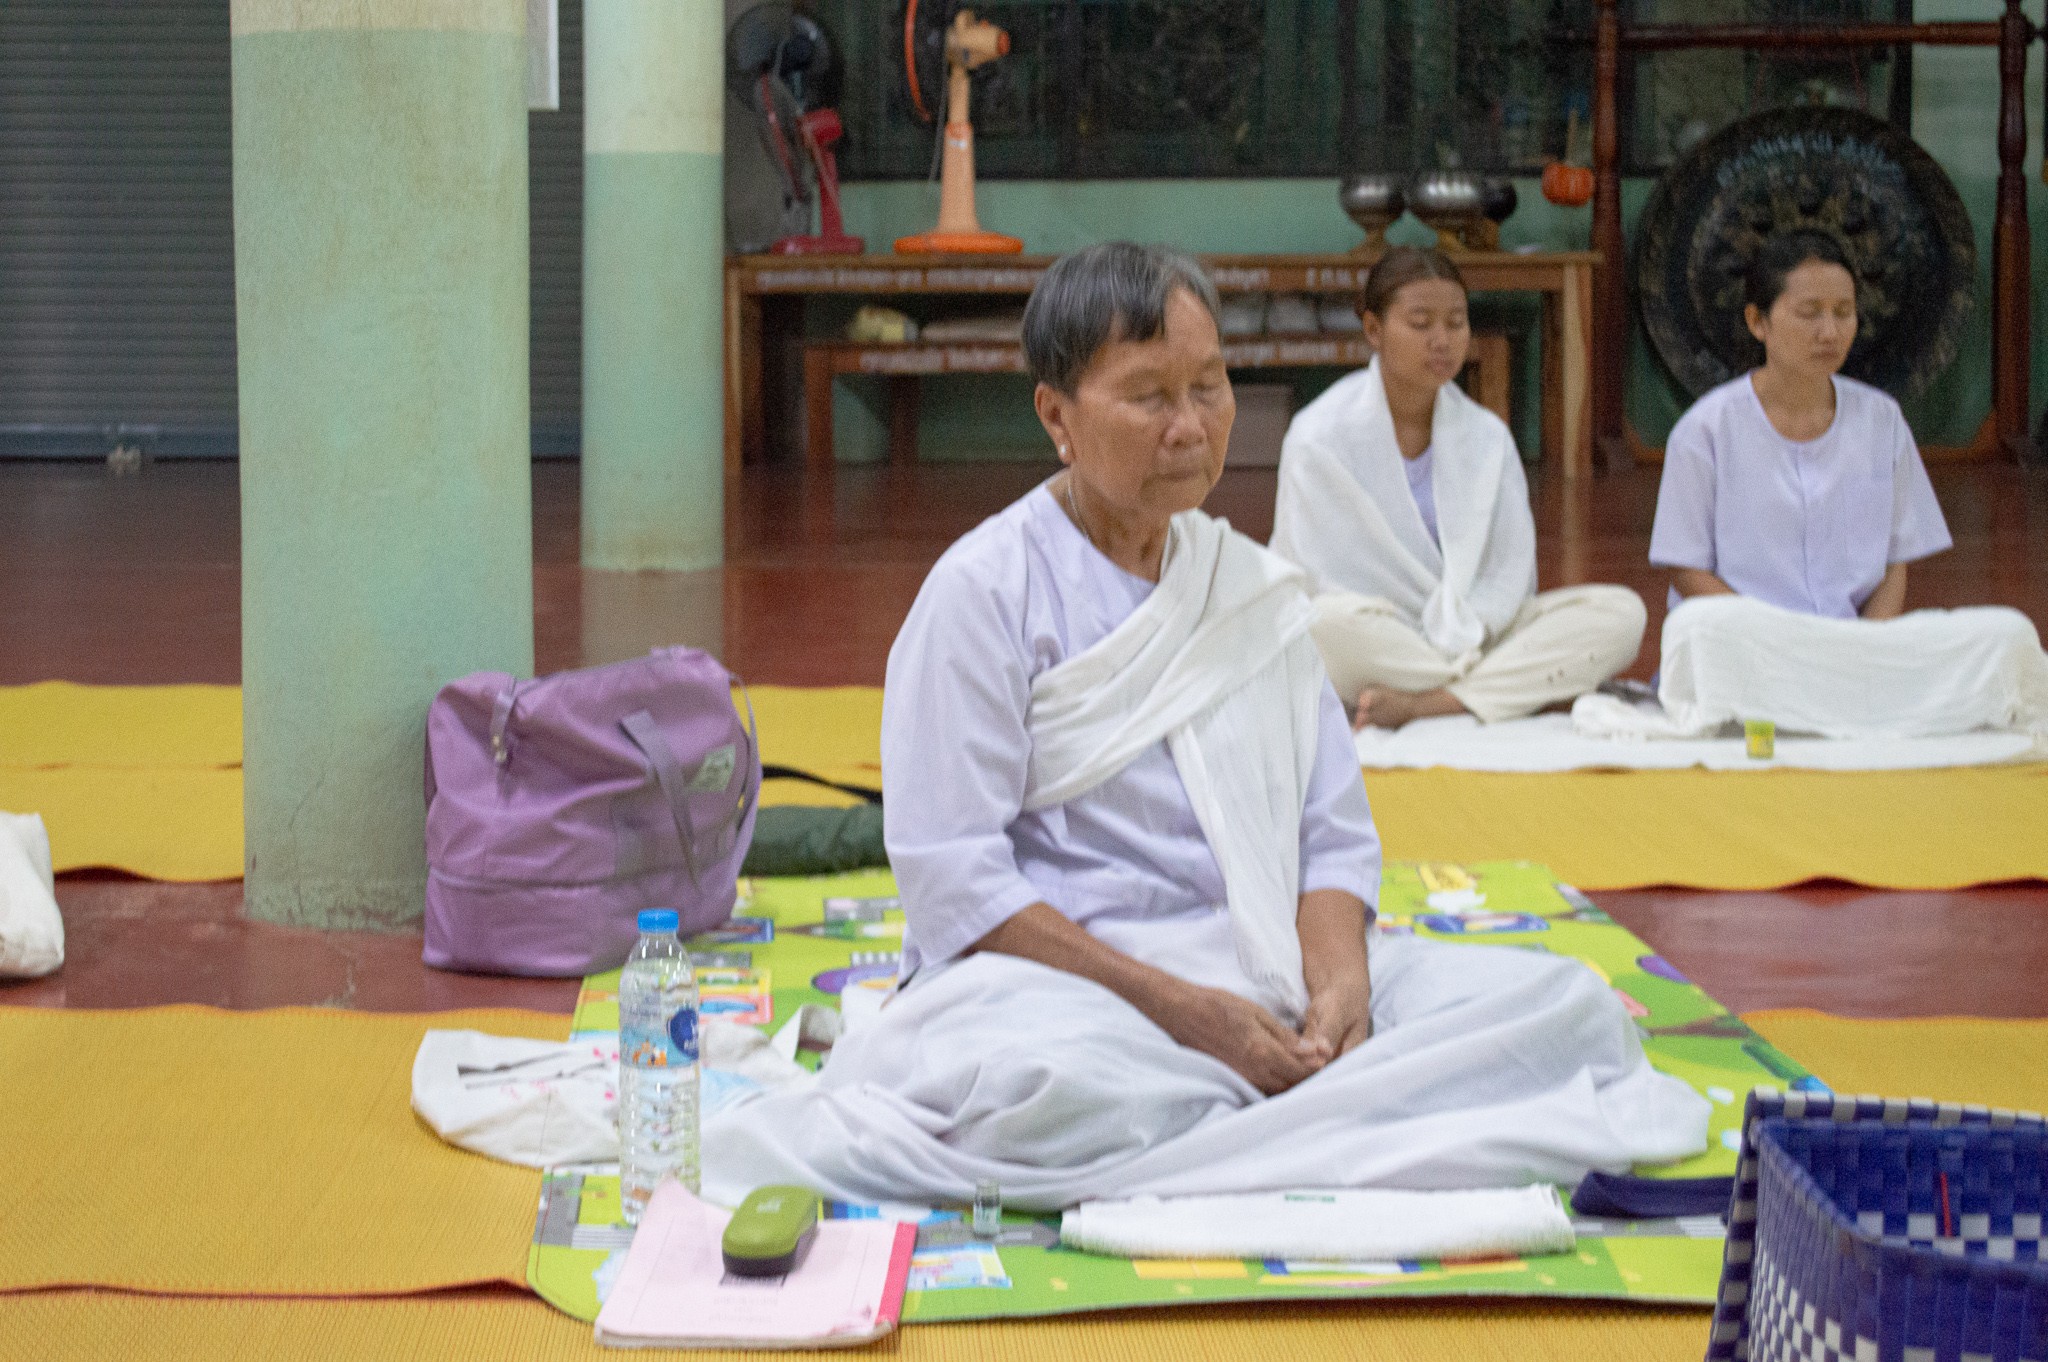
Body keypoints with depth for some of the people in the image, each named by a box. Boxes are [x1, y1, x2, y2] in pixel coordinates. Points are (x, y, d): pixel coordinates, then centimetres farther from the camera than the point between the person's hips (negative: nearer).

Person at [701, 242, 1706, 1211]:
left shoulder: (1256, 589, 17)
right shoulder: (984, 591, -2)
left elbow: (1333, 834, 14)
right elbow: (953, 881, -10)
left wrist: (1339, 989, -9)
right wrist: (1185, 1010, -18)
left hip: (1264, 971, 6)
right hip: (1056, 976, -6)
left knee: (1566, 1006, -14)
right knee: (1058, 1087, -41)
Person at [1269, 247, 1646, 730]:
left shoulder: (1486, 437, 7)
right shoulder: (1320, 440, -6)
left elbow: (1510, 570, 4)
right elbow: (1304, 576, -9)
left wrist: (1459, 637, -17)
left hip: (1470, 638, 4)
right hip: (1372, 643, -4)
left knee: (1621, 614, -16)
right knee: (1328, 623, -39)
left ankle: (1419, 702, -29)